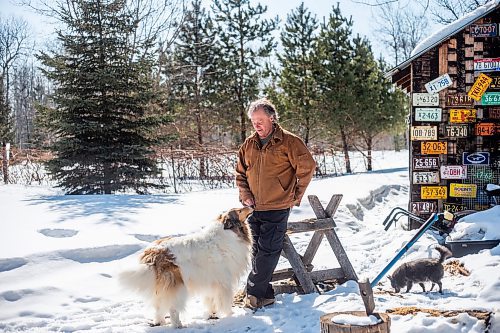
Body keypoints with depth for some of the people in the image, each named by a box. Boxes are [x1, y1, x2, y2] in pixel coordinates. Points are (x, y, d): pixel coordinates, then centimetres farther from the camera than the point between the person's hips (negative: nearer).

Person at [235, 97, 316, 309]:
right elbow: (240, 173, 18)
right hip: (253, 208, 6)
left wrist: (296, 195, -5)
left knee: (268, 251, -5)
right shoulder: (249, 145, 9)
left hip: (277, 208, -5)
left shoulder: (288, 142, -7)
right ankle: (265, 294, 19)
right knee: (257, 251, 8)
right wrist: (245, 195, 5)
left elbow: (307, 167, -9)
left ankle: (255, 293, 2)